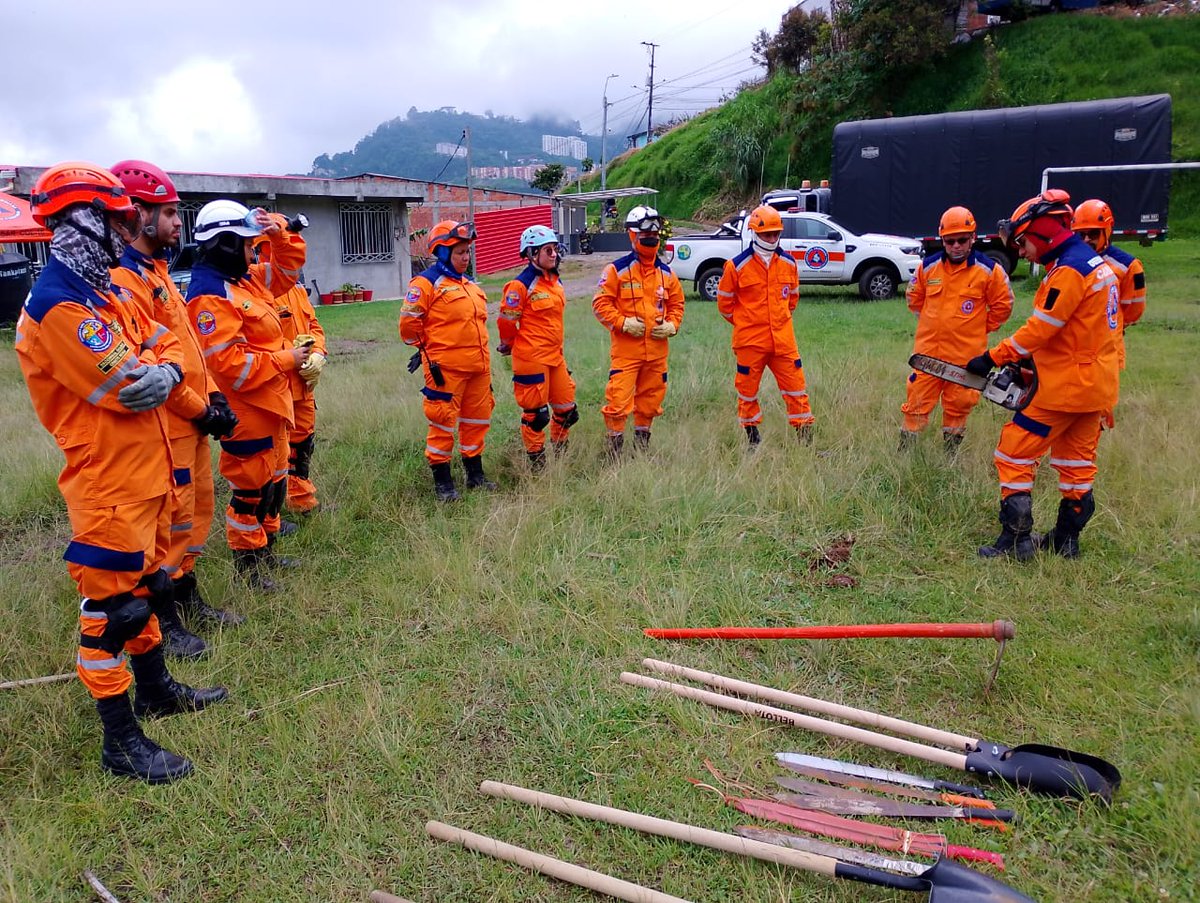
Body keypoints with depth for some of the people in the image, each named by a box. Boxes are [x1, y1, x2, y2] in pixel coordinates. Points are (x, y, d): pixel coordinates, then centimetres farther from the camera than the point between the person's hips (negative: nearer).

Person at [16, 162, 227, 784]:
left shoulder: (102, 291, 12)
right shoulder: (58, 306, -21)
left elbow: (165, 346, 10)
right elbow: (133, 390, -25)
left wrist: (166, 370, -12)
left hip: (145, 472, 10)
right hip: (107, 483, -10)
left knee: (144, 587, 22)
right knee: (111, 608, 1)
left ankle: (155, 690, 40)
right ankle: (120, 741, 13)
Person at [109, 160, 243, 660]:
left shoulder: (157, 272, 15)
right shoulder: (125, 279, -17)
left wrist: (213, 396, 5)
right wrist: (200, 411, -15)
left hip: (192, 424, 10)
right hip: (165, 430, -10)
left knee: (196, 514, 18)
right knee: (171, 522, 0)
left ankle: (189, 600, 33)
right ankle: (163, 623, 14)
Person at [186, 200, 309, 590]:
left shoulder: (246, 280, 9)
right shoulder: (209, 296, -20)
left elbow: (287, 268, 23)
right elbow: (228, 363, -27)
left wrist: (279, 234, 3)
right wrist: (285, 360, -19)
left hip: (270, 405, 10)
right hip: (246, 412, -10)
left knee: (274, 482, 20)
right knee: (250, 488, 2)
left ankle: (265, 551, 35)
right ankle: (246, 564, 17)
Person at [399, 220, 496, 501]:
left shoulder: (470, 284, 17)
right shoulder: (426, 283, -8)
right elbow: (409, 322, -10)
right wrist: (425, 350, 0)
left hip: (477, 366, 8)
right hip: (445, 368, -8)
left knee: (477, 420, 13)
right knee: (443, 423, -2)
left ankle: (475, 474, 26)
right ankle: (442, 481, 9)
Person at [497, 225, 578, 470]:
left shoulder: (556, 281, 12)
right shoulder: (521, 285, -15)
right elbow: (506, 320, -11)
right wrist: (509, 345, 2)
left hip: (554, 355, 8)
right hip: (531, 358, -8)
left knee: (566, 408, 13)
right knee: (535, 413, 2)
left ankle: (561, 454, 31)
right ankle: (536, 463, 16)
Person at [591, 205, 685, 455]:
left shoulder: (666, 272, 9)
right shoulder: (617, 269, -6)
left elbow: (676, 303, 19)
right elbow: (601, 303, -6)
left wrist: (671, 325, 1)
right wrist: (623, 323, -16)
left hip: (657, 348, 5)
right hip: (625, 348, -5)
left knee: (651, 398, 14)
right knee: (619, 398, -8)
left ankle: (642, 440, 31)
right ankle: (614, 443, 5)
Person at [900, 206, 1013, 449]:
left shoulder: (988, 270, -5)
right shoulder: (928, 266, 2)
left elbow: (1002, 306, 5)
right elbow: (914, 297, 19)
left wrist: (979, 328, 4)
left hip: (966, 353, -1)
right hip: (928, 349, 2)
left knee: (958, 406, 9)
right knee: (917, 402, 4)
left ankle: (950, 454, 24)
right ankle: (904, 451, 12)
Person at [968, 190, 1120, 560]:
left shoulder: (1069, 270, -19)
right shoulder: (1095, 263, 13)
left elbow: (1039, 328, -20)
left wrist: (992, 358, -13)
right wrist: (1025, 359, 9)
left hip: (1064, 383, -10)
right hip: (1097, 383, 10)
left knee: (1015, 454, -2)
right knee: (1078, 462, 15)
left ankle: (1015, 540, -1)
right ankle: (1067, 539, 25)